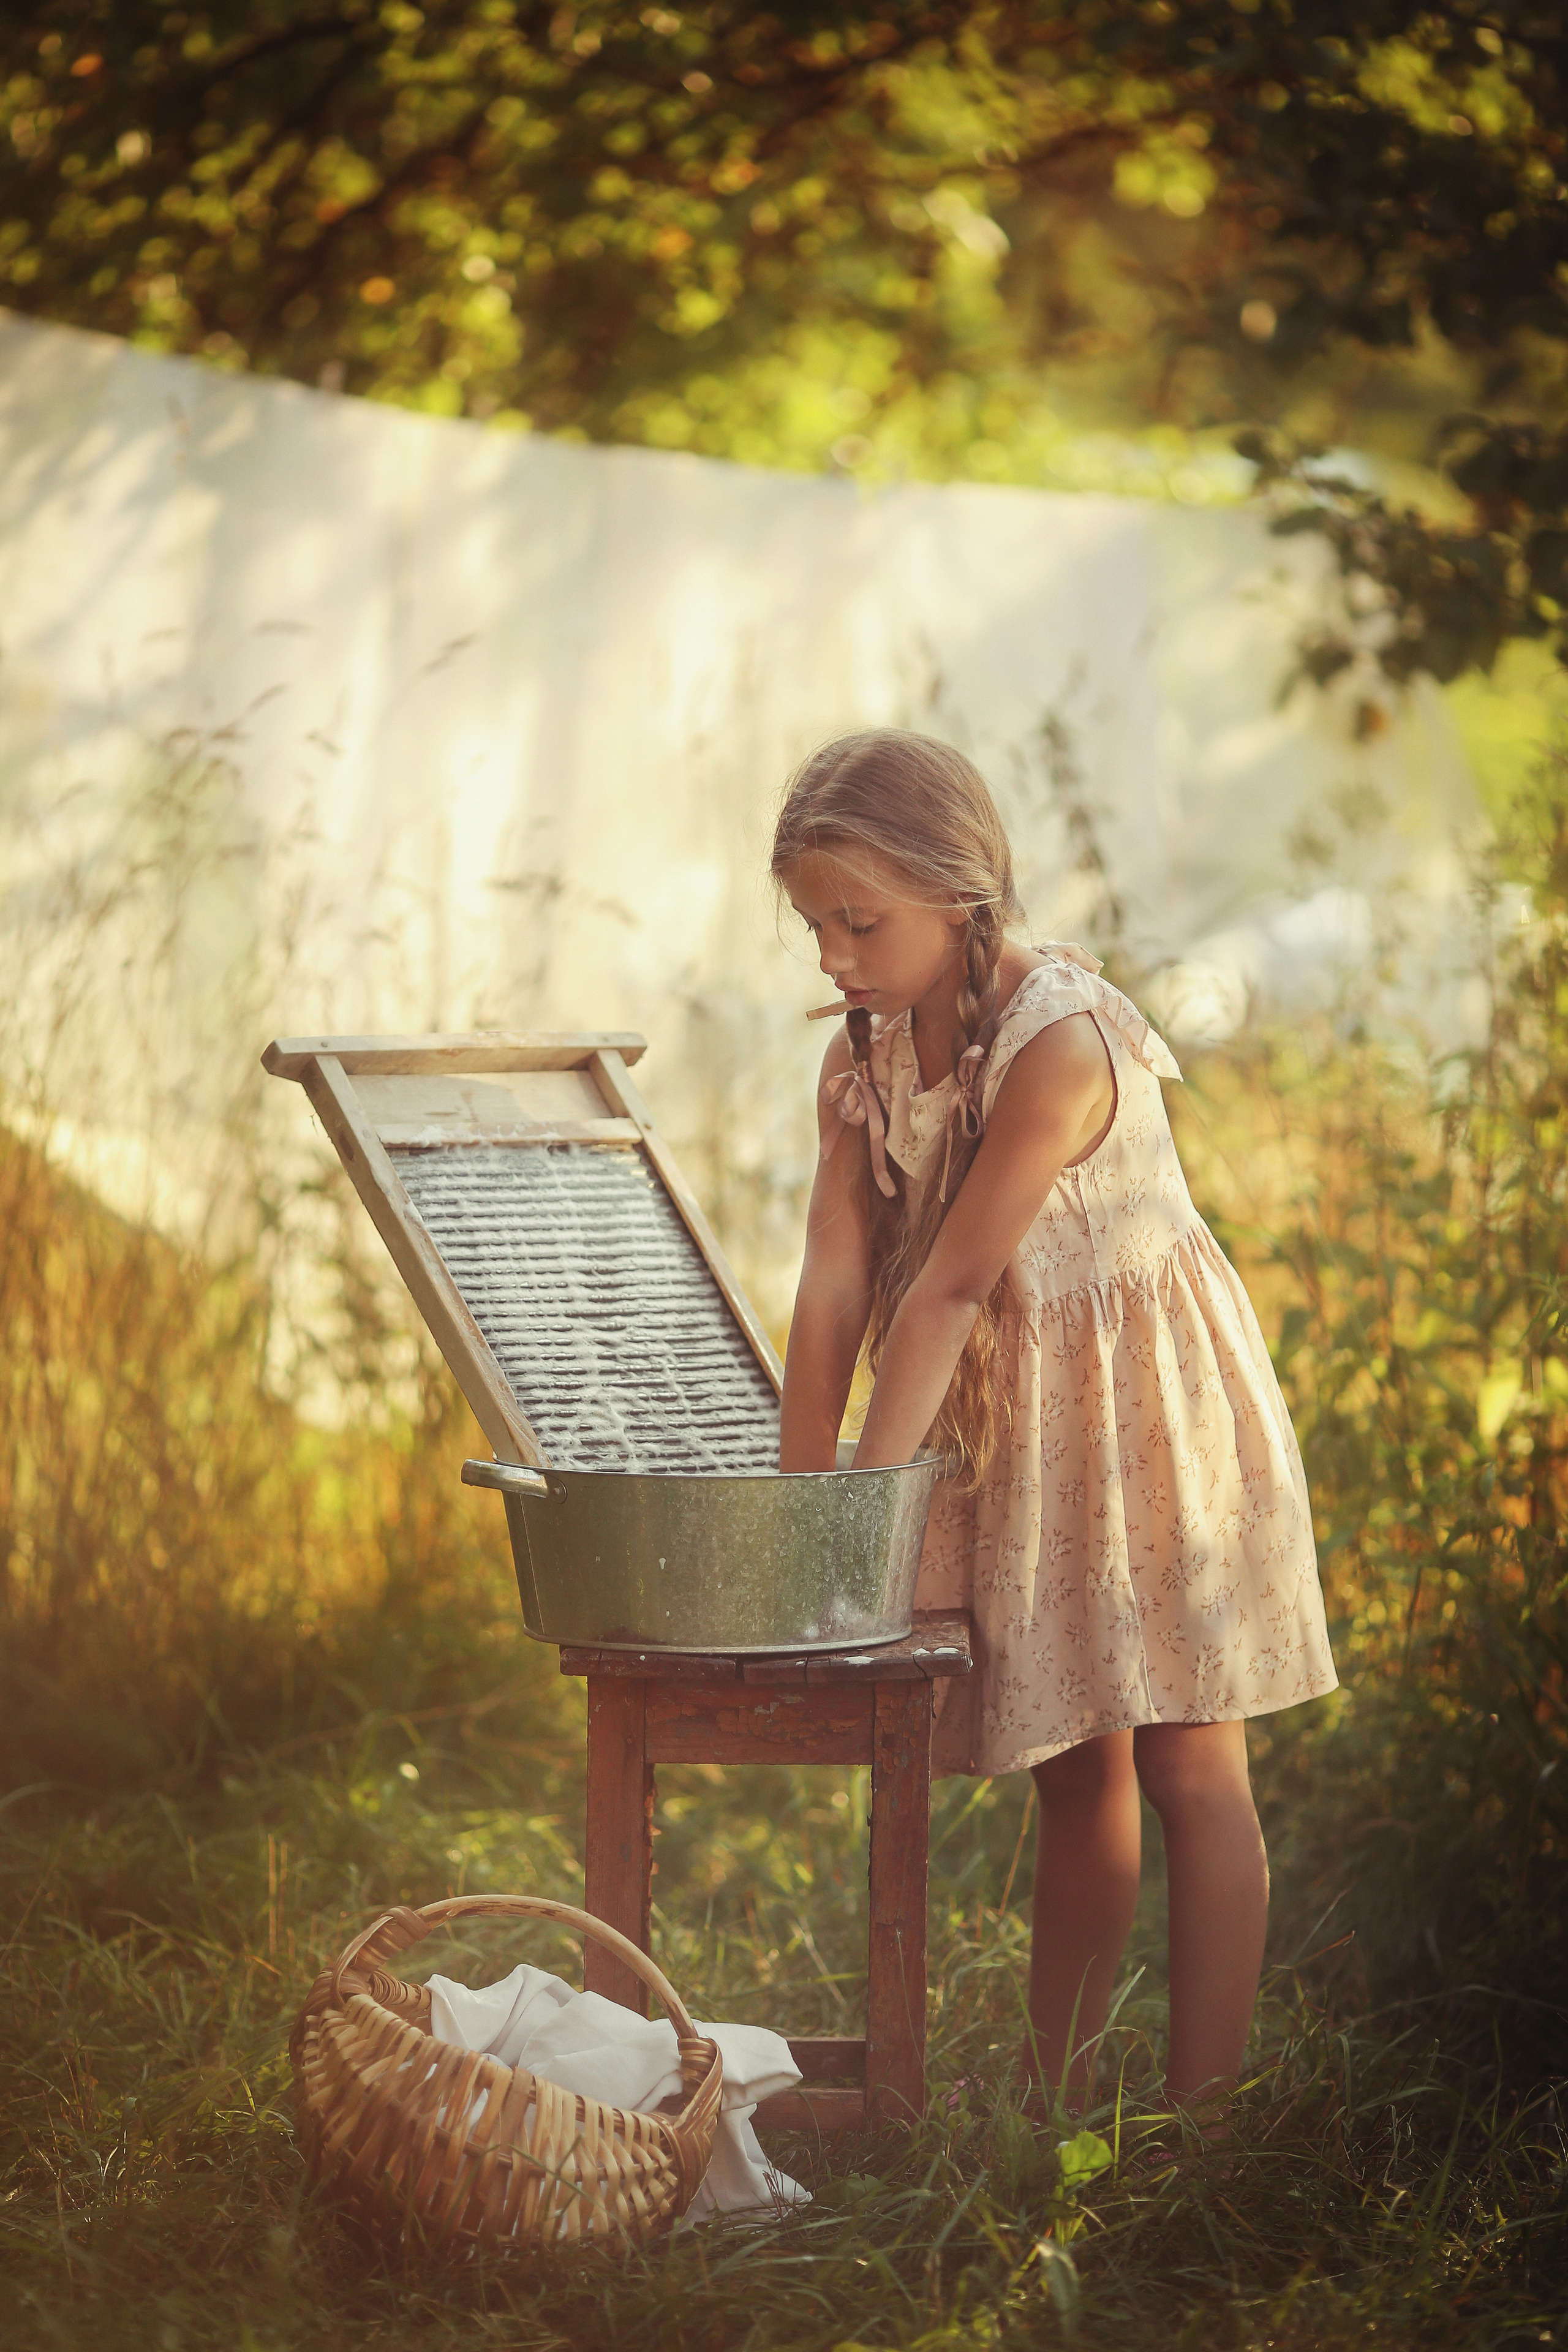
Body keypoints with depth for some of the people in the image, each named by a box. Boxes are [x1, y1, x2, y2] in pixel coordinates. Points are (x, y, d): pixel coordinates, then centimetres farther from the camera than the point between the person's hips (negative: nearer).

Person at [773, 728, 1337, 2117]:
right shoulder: (863, 1062, -4)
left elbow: (951, 1286, -26)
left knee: (1185, 1762, -4)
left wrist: (870, 1488, -25)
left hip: (1152, 1404, -7)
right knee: (1074, 1770, 14)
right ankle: (1059, 2096, 20)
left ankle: (1203, 2108, -1)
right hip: (1013, 1427, 7)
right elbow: (835, 1284, -7)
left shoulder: (1060, 1043, -26)